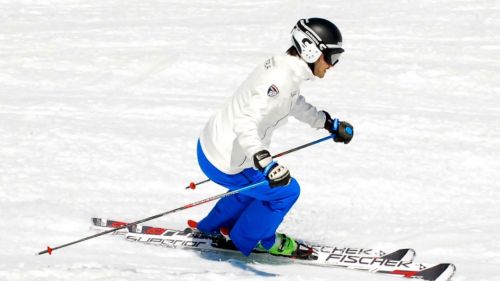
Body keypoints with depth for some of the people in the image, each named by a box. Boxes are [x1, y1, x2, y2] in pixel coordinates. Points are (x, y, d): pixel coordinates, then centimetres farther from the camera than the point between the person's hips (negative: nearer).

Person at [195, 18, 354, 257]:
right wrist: (266, 163, -46)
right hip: (223, 164, -10)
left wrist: (330, 123, 28)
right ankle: (249, 238, 27)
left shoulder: (283, 67, 3)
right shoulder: (281, 80, -28)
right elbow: (245, 123, -38)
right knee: (286, 190, 5)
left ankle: (214, 227, 47)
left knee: (260, 181, 32)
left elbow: (296, 105, 25)